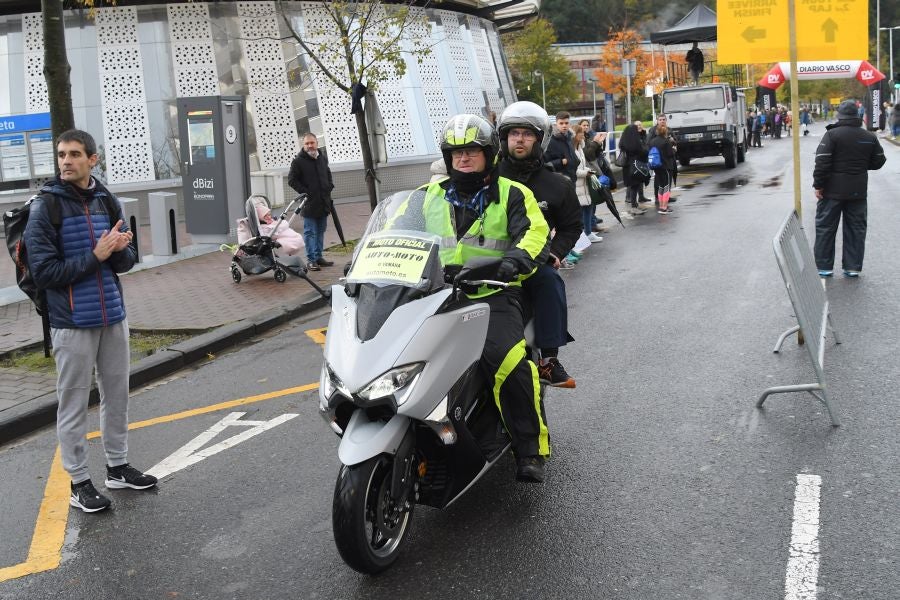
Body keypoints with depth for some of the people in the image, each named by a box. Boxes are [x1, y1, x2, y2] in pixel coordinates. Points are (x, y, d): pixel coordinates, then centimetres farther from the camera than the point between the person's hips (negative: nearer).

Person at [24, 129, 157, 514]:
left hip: (113, 316, 5)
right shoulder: (45, 208, -10)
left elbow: (127, 260, 7)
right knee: (73, 405, 5)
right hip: (72, 323, -5)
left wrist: (119, 249, -16)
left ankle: (117, 467, 30)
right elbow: (43, 271, -14)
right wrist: (95, 256, -19)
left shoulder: (107, 202, 4)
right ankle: (79, 482, 16)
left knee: (117, 396, 15)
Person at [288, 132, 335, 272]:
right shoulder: (298, 161, -9)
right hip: (309, 203, -7)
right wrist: (304, 192, -14)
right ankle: (311, 260, -3)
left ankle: (318, 257, 22)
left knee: (320, 231, 14)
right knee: (310, 232, -5)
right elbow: (291, 180, -7)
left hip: (323, 202, 7)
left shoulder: (323, 157, 10)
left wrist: (330, 186, 11)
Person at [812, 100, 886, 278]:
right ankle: (853, 267, 13)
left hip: (833, 189, -4)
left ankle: (823, 266, 7)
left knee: (826, 227, 6)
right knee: (856, 228, 11)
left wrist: (818, 185, -10)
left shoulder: (832, 134, -13)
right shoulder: (869, 137, 2)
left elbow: (822, 162, -17)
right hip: (858, 190, 4)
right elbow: (878, 161, 9)